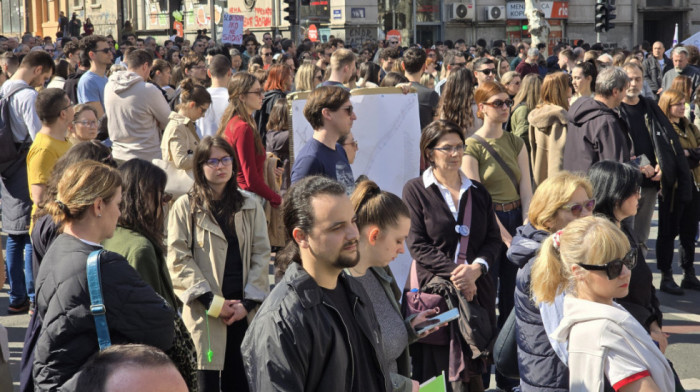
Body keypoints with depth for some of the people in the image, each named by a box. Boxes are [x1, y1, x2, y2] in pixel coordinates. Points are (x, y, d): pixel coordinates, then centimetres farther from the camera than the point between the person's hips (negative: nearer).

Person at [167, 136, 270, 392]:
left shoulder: (250, 207, 10)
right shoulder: (185, 207, 0)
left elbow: (261, 255, 6)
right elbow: (179, 260, -5)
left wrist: (247, 302, -6)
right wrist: (213, 302, -11)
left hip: (243, 310, 3)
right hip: (204, 313, -3)